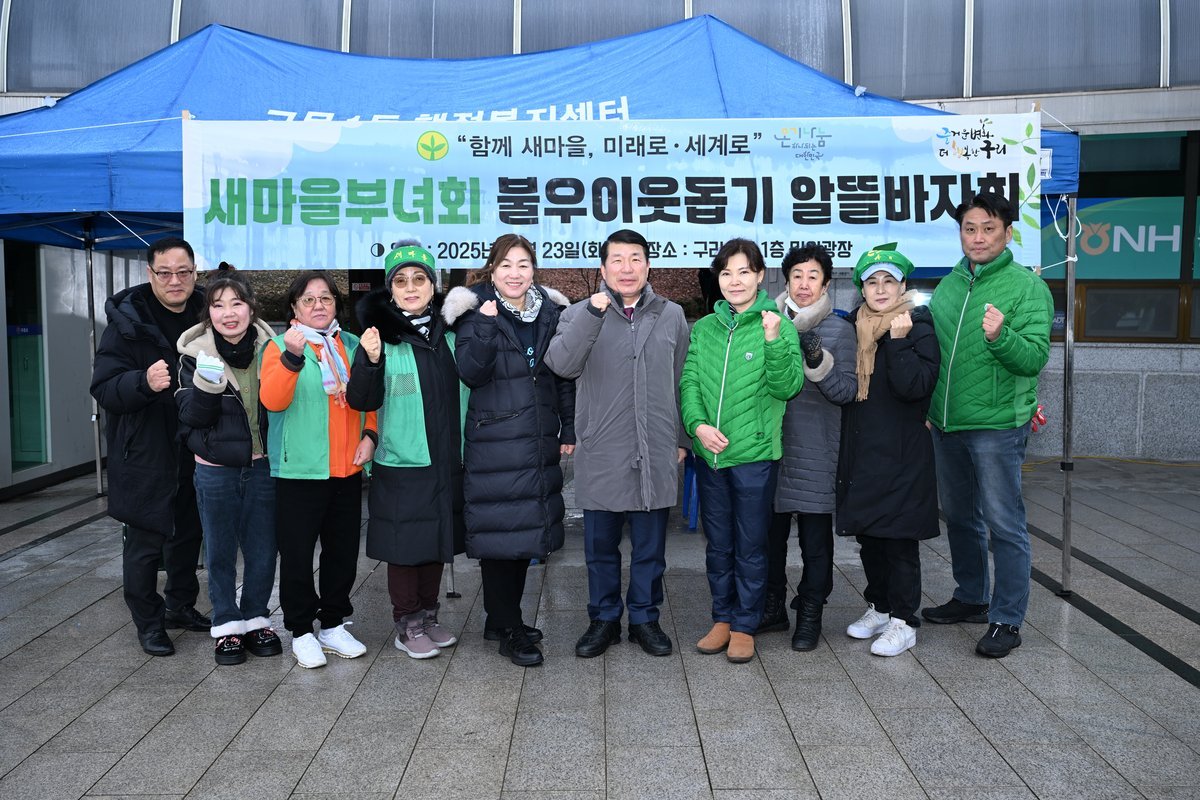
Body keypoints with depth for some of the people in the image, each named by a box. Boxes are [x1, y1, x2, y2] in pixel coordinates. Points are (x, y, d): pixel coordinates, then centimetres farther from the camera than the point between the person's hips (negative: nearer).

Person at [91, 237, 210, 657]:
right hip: (145, 455, -5)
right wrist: (144, 382, -34)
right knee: (145, 542, 4)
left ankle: (181, 606, 36)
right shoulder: (127, 321, -10)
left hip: (195, 453, 5)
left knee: (188, 533, 17)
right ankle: (148, 622, 20)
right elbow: (104, 389, -16)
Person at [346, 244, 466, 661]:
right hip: (402, 465, -4)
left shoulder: (449, 333, 5)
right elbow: (363, 401, -12)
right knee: (405, 545, 5)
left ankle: (428, 615, 32)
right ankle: (407, 625, 22)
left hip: (447, 461, 5)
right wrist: (370, 361, -26)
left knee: (438, 541, 15)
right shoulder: (383, 335, -8)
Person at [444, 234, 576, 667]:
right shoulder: (476, 313, -3)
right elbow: (470, 373, -14)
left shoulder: (551, 312, 10)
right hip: (494, 442, -5)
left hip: (539, 442, 5)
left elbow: (564, 375, 13)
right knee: (500, 531, -4)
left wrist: (569, 429, 10)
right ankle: (507, 627, 10)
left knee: (527, 527, 12)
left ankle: (505, 618, 27)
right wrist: (485, 326, -25)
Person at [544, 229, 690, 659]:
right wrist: (594, 312, -23)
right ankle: (604, 619, 28)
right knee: (600, 546, 11)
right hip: (601, 454, -1)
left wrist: (682, 438, 11)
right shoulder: (580, 314, 1)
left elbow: (682, 382, 11)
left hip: (656, 453, 1)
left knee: (650, 546, 11)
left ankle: (645, 618, 28)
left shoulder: (672, 316, 6)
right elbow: (562, 364, -17)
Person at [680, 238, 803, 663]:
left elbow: (787, 387, -9)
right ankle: (723, 619, 29)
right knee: (718, 544, 15)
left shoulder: (779, 325, -3)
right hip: (709, 454, 4)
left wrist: (774, 341, -22)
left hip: (755, 454, -4)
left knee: (751, 546, 7)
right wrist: (697, 424, -10)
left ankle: (745, 626, 21)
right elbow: (689, 383, 6)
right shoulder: (704, 328, 8)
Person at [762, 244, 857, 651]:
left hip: (816, 453, -3)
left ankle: (810, 613, 20)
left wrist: (816, 358, -21)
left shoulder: (840, 330, 0)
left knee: (815, 537, 5)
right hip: (771, 445, 3)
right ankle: (772, 606, 27)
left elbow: (847, 391, -7)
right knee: (769, 531, 10)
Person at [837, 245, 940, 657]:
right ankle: (879, 607, 30)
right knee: (868, 536, 14)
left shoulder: (919, 328, -6)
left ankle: (903, 621, 12)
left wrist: (898, 341, -23)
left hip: (901, 456, -6)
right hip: (860, 453, 6)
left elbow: (914, 387, -19)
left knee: (899, 539, 1)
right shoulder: (854, 328, 10)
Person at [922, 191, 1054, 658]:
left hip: (997, 426, -6)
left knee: (1003, 524, 0)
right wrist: (928, 405, 11)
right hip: (945, 424, 6)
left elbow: (1035, 357, -16)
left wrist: (1001, 336, -33)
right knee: (959, 517, 17)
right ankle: (971, 598, 34)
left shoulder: (1028, 287, -7)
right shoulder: (948, 285, 10)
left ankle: (1007, 619, 12)